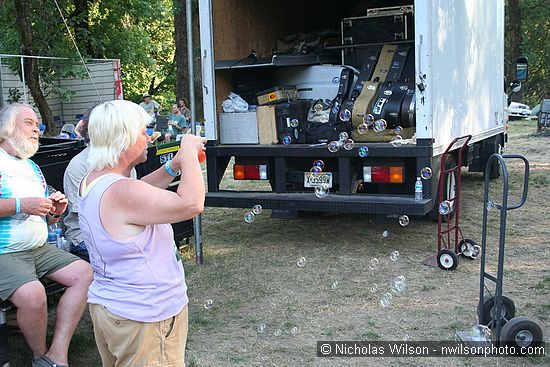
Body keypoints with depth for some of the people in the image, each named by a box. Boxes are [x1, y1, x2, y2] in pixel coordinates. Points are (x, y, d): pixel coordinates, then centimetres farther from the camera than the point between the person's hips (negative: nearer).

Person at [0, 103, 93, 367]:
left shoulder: (33, 168, 21)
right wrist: (22, 205, -20)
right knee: (32, 294, -32)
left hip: (38, 250, 8)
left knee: (84, 273, -11)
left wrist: (55, 212, 3)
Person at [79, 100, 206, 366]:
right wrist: (189, 152, -17)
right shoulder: (120, 192, -28)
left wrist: (172, 167, 8)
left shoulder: (92, 181, 3)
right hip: (143, 319, -10)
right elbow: (191, 204, -31)